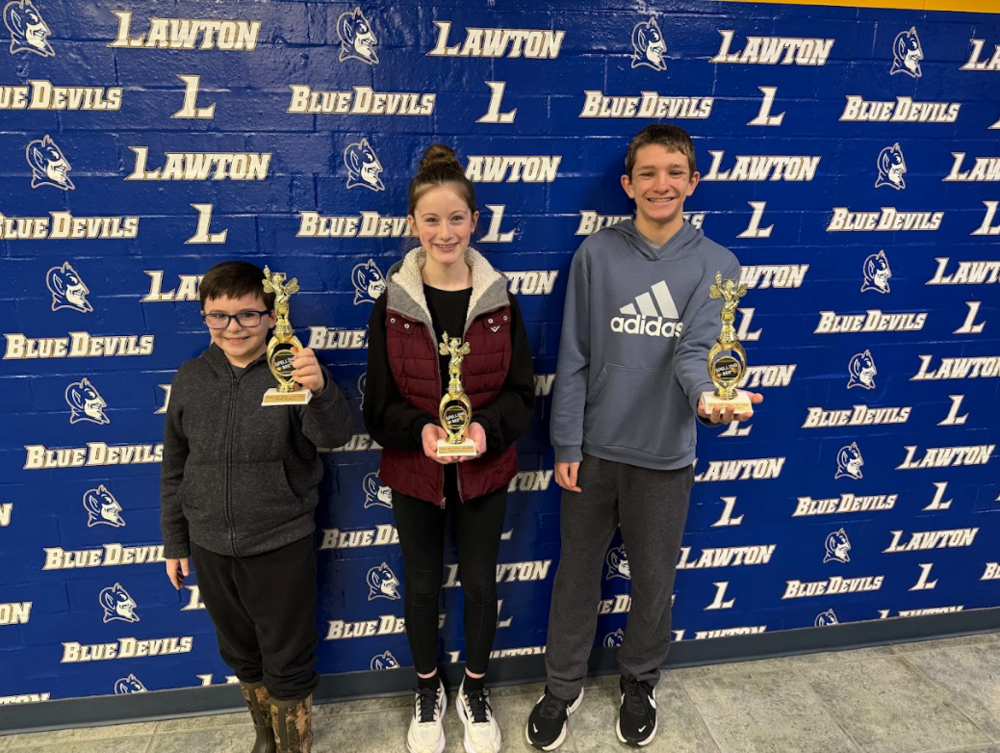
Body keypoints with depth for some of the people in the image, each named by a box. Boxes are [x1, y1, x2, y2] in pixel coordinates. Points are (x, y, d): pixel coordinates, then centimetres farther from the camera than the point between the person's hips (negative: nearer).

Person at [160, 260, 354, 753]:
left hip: (282, 546, -4)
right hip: (211, 548, 5)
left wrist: (320, 391, -50)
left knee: (288, 663, 11)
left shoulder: (293, 373, -13)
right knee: (242, 656, 24)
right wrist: (174, 542, 11)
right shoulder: (190, 378, -1)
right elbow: (174, 468, 7)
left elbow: (335, 436, -29)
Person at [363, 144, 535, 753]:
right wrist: (420, 431, -25)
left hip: (485, 470, 1)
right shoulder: (393, 303, -8)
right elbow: (380, 403, -6)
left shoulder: (499, 298, -7)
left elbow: (522, 392, -4)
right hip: (414, 472, 0)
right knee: (422, 585, 16)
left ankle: (476, 690, 42)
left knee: (480, 583, 15)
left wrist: (487, 428, -23)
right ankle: (428, 691, 43)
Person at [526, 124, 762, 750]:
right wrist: (567, 445, -5)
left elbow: (695, 348, -18)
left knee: (654, 581, 16)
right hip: (594, 450, 1)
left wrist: (706, 396, -40)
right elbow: (573, 358, -3)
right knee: (577, 574, 15)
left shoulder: (716, 265, -3)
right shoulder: (596, 255, -3)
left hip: (665, 456, 0)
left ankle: (640, 682, 43)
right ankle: (563, 686, 38)